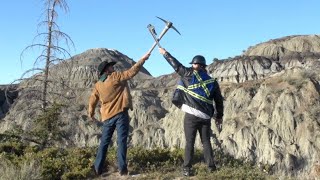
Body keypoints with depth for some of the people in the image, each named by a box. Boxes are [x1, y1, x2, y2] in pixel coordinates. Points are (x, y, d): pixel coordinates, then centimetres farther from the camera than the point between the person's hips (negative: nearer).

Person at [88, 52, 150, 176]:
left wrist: (91, 113, 28)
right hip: (120, 114, -5)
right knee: (121, 141, -2)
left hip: (107, 116, 5)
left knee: (104, 142, 12)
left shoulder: (97, 85, 9)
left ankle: (98, 168, 14)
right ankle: (122, 168, -3)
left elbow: (92, 101, 12)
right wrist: (143, 59, 5)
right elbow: (132, 71, -4)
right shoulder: (115, 77, -5)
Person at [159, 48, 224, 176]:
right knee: (206, 142, 15)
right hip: (206, 117, 4)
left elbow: (176, 65, 4)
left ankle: (186, 168, 6)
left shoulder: (190, 74, -3)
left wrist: (165, 53, 16)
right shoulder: (213, 82, 10)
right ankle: (211, 166, 18)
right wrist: (219, 116, 22)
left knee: (190, 143, 3)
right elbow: (219, 100, 12)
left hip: (191, 115, -3)